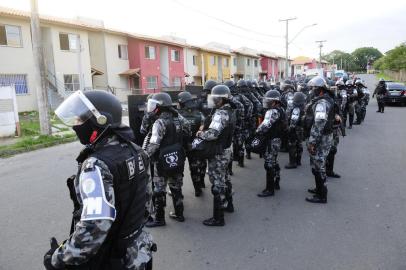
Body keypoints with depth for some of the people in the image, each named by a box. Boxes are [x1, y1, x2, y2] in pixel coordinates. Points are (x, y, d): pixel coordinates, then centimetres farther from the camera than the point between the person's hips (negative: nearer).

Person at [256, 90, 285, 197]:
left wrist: (257, 132, -9)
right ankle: (276, 183, 33)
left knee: (269, 165, -6)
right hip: (277, 139, 10)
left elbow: (265, 126, -27)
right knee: (274, 162, 21)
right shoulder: (281, 110, 11)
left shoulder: (273, 112, -20)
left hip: (272, 141, -10)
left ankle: (270, 189, 0)